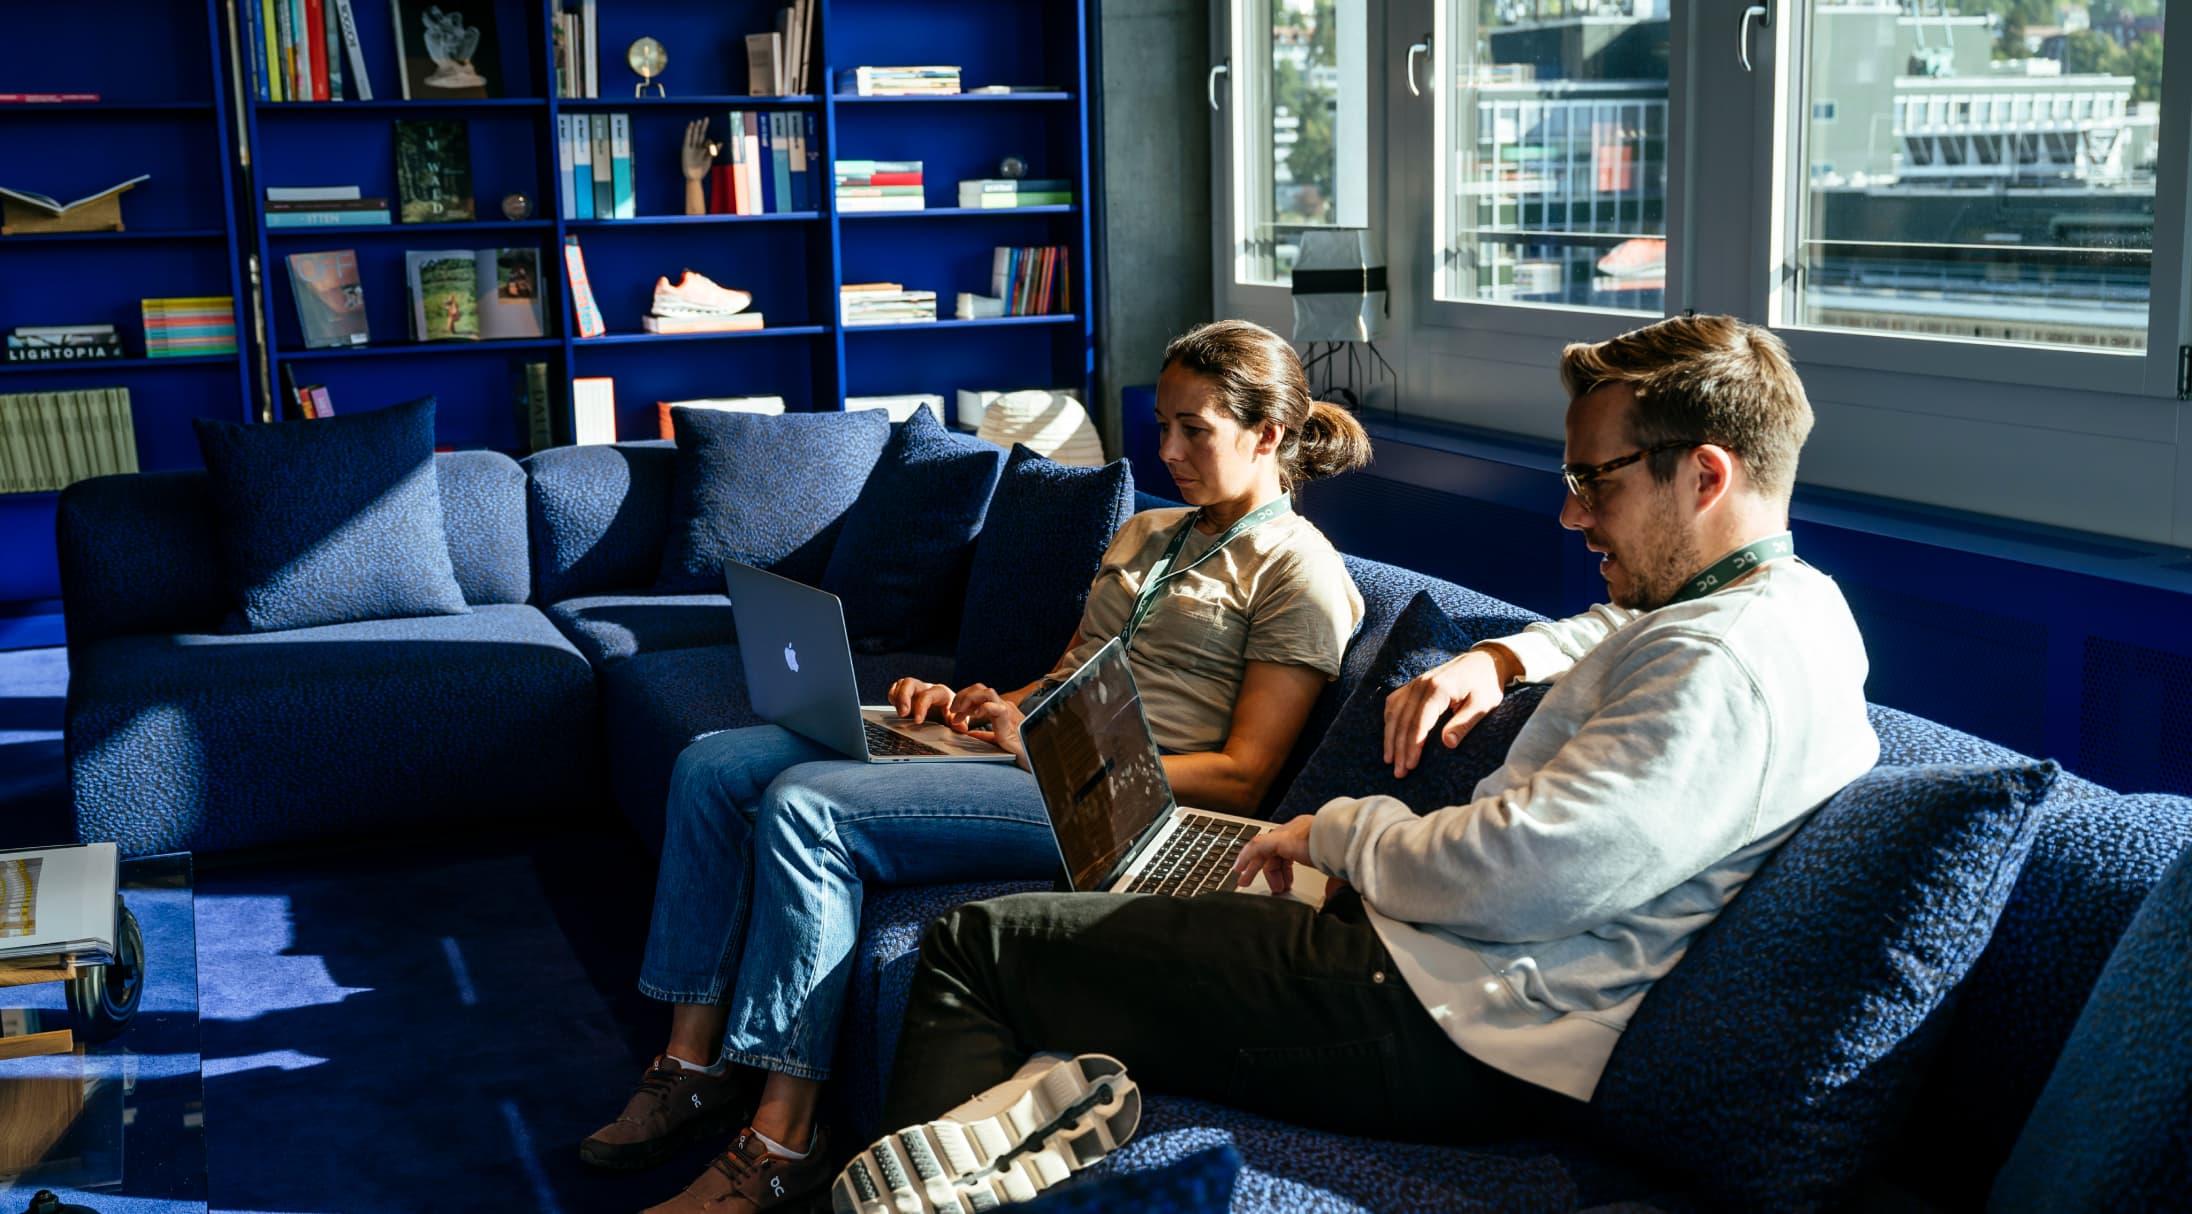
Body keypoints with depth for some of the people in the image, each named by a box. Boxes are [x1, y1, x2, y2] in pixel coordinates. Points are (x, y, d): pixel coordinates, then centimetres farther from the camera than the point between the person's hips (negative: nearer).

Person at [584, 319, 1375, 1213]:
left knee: (804, 807, -28)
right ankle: (694, 1068, -2)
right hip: (1031, 740, 9)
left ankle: (781, 1141, -22)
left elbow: (1241, 776, -10)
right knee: (715, 766, -5)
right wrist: (959, 703, 4)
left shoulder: (1297, 571, -2)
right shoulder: (1144, 534, 24)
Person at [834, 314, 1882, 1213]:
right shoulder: (1796, 601, 10)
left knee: (970, 948, -3)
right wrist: (1502, 658, 15)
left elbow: (1500, 881, -29)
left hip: (1444, 1026, -11)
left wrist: (1335, 830, -9)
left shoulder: (1720, 668, -23)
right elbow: (1625, 628, 35)